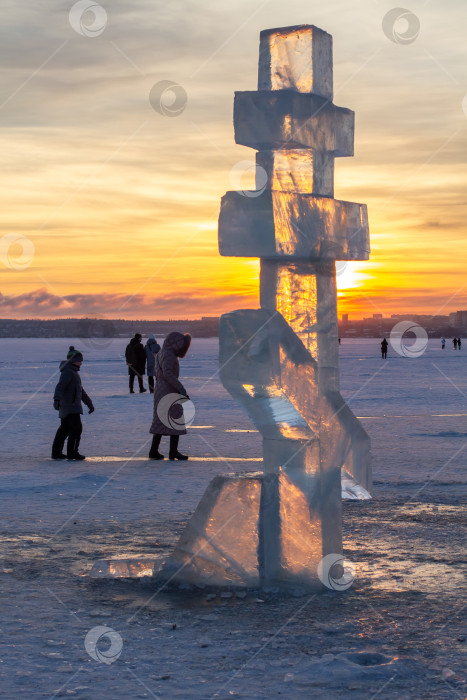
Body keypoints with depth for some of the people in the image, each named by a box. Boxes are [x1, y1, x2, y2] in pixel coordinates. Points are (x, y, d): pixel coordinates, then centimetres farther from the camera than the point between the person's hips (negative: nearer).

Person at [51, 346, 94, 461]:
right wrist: (57, 399, -45)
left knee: (64, 430, 13)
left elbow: (81, 390, 30)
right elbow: (60, 386, -29)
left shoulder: (73, 372, 21)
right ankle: (72, 452, -5)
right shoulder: (67, 372, -13)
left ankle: (56, 452, 17)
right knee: (76, 429, -8)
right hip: (70, 407, -10)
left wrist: (89, 403, 34)